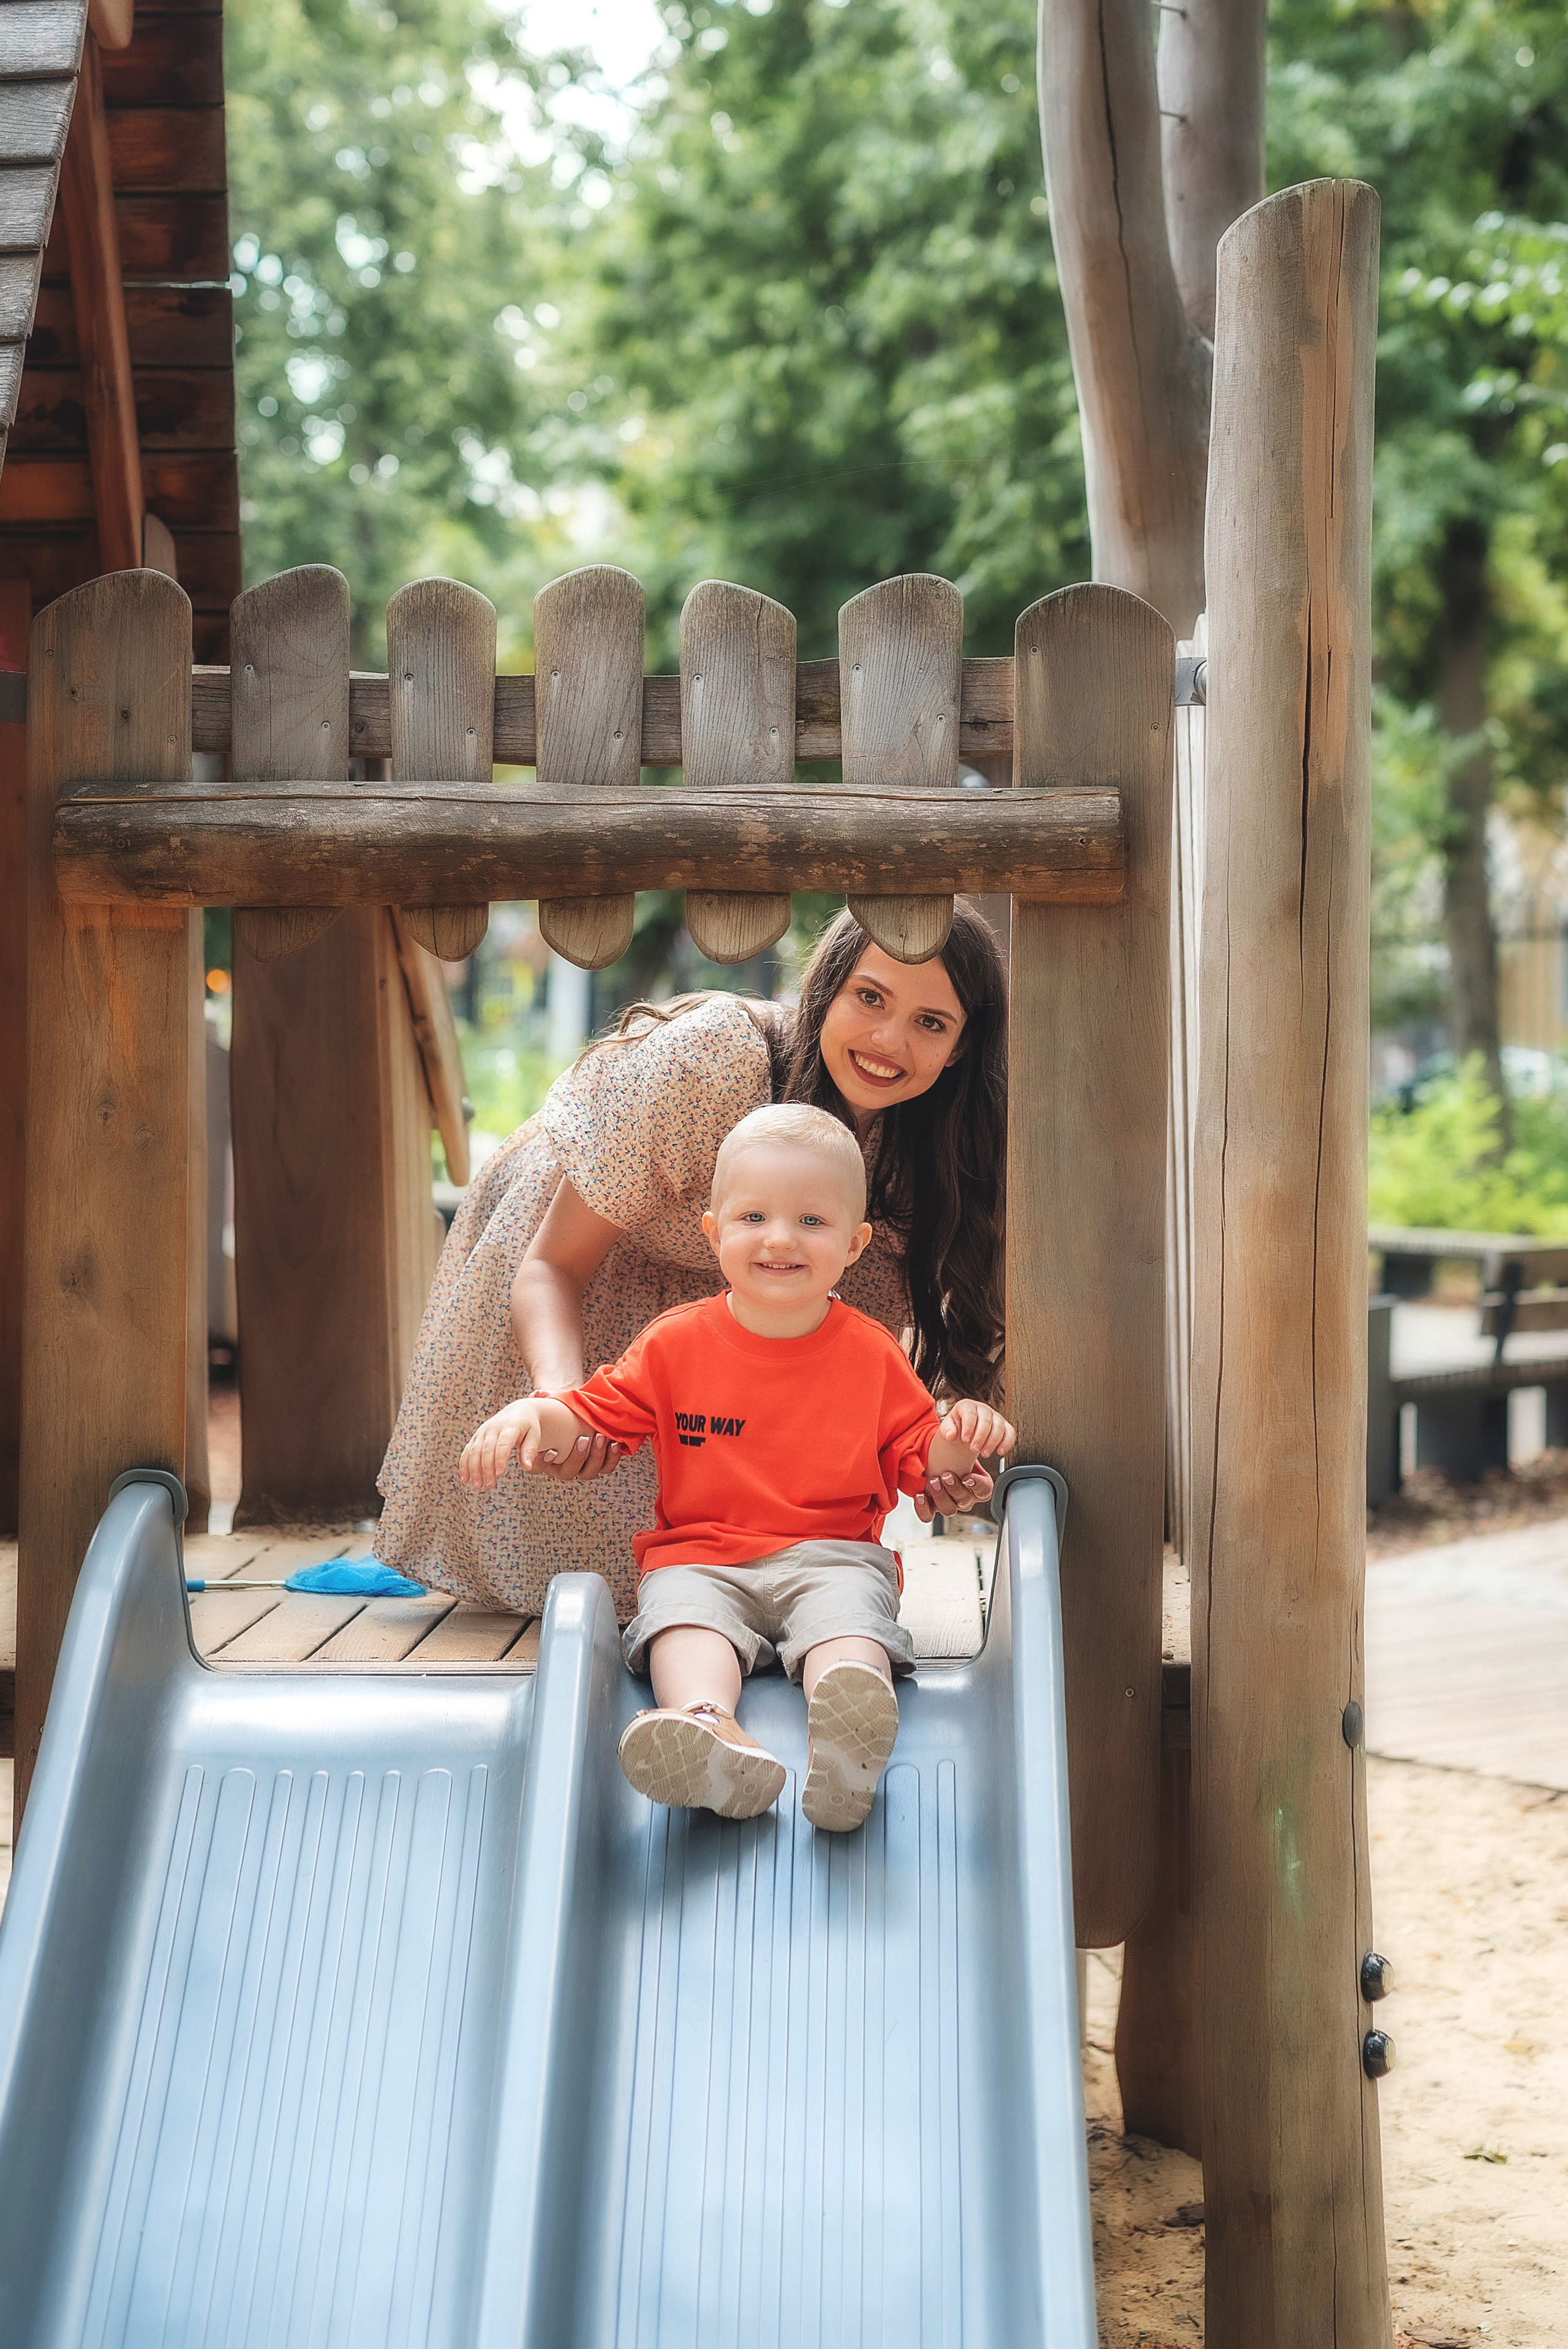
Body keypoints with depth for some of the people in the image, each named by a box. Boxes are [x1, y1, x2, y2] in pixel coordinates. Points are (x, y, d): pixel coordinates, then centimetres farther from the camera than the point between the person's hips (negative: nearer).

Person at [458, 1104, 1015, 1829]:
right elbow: (595, 1412, 7)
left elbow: (916, 1458, 12)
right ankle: (709, 1728, -63)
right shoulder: (677, 1344, 6)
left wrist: (958, 1440, -11)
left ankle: (844, 1743, -63)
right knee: (682, 1609, -33)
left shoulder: (871, 1354, 7)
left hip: (833, 1556, 0)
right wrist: (531, 1414, -14)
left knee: (850, 1615, -33)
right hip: (700, 1556, 0)